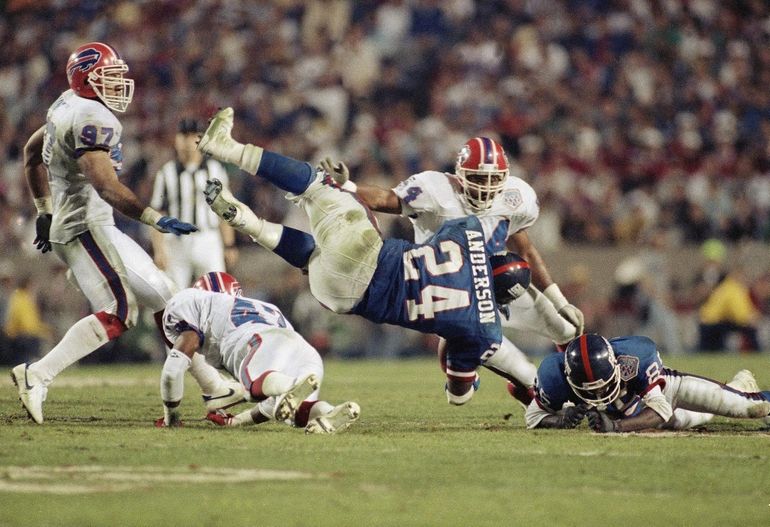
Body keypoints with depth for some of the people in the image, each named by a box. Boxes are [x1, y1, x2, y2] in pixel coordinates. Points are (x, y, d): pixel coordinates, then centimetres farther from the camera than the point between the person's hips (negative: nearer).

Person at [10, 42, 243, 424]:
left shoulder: (67, 106, 14)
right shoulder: (91, 117, -17)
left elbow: (32, 152, 26)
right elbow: (103, 183, -27)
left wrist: (44, 211, 30)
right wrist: (155, 219, -29)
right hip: (85, 226, -11)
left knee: (162, 296, 10)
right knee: (118, 312, -17)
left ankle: (212, 386, 13)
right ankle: (38, 375, -19)